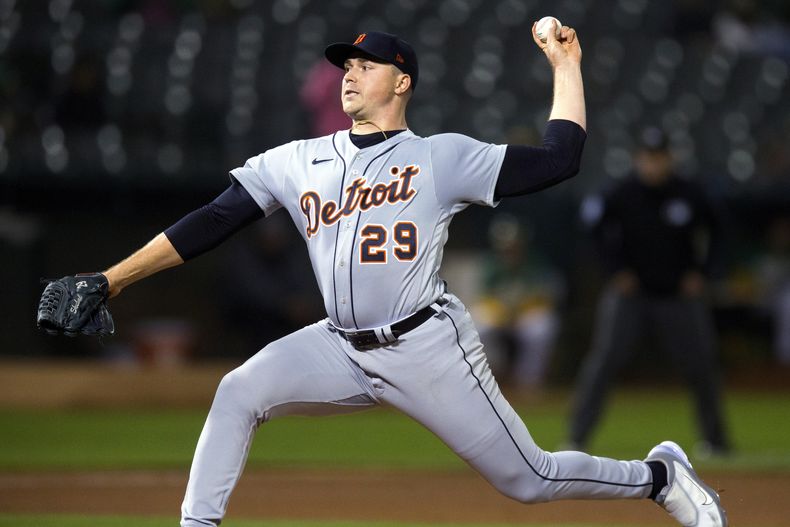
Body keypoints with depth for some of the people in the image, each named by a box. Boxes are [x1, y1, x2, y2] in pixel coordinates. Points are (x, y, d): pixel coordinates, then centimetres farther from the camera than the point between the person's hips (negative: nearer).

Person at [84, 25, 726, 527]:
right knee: (239, 392, -19)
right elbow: (210, 223, 3)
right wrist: (109, 280, -4)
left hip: (428, 347, -4)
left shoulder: (442, 158, -2)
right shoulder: (296, 163, 8)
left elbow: (558, 159, -4)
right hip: (341, 349, 4)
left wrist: (565, 65, -2)